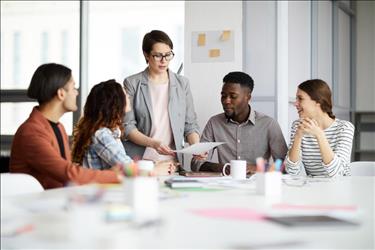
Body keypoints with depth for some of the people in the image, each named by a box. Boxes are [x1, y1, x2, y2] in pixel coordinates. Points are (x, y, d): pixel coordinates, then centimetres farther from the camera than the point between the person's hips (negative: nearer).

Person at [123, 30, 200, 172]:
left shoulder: (182, 84, 12)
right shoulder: (132, 84, 4)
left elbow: (190, 125, 14)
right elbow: (127, 127, -1)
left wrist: (196, 146, -6)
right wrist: (153, 143, -16)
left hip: (172, 162, 2)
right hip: (139, 161, -2)